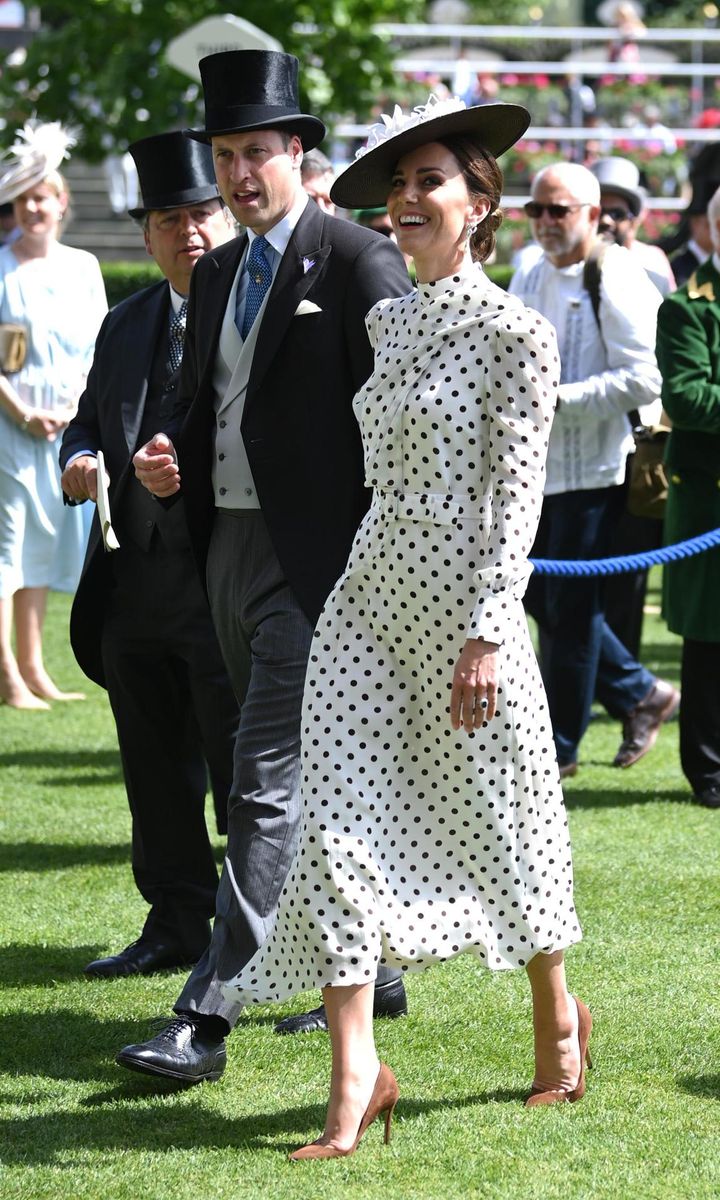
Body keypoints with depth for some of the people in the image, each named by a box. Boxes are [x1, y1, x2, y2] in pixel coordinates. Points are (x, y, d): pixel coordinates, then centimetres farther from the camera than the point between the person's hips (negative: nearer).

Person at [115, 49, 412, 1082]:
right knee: (312, 782, 17)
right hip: (228, 550, 8)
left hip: (314, 560, -8)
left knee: (268, 785, -11)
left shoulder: (358, 262, -9)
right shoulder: (217, 276, 15)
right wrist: (170, 457, 1)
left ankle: (207, 1018, -14)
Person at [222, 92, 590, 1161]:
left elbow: (515, 493, -13)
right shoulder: (386, 324, 11)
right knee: (338, 824, -7)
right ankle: (355, 1075, -8)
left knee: (497, 825, 9)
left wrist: (485, 636, -18)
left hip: (462, 608, -6)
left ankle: (557, 1019, 33)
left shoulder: (515, 334, -9)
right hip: (368, 601, 6)